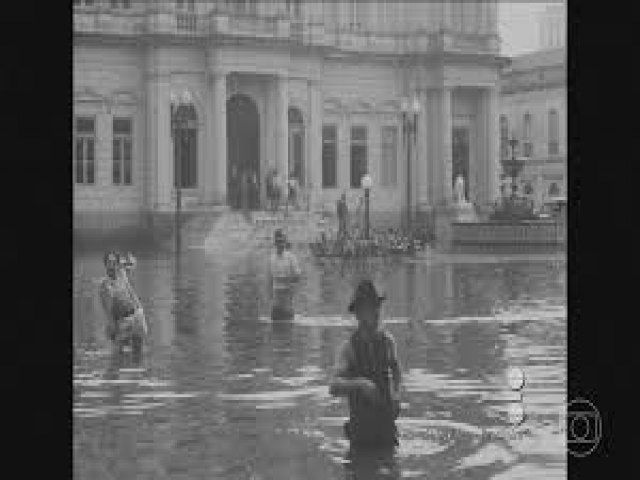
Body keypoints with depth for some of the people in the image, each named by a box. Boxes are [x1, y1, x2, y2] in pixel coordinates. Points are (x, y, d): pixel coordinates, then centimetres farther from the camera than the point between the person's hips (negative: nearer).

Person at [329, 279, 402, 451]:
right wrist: (359, 384, -41)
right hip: (361, 422, -3)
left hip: (387, 418, 3)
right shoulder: (349, 347, -14)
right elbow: (334, 387, -24)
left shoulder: (387, 340, -2)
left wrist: (396, 393, 6)